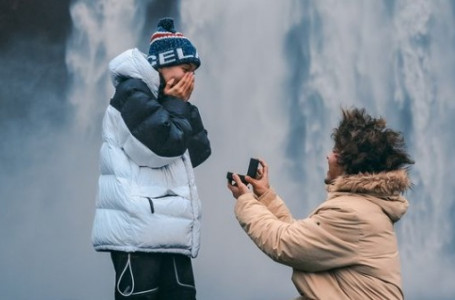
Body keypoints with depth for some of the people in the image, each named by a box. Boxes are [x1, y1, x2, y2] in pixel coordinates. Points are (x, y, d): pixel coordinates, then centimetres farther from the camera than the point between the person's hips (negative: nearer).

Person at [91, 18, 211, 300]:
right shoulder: (132, 91, -3)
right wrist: (177, 104, 0)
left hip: (169, 234, 9)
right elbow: (166, 143, -16)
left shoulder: (164, 100, 24)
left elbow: (199, 152, 17)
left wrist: (183, 106, 9)